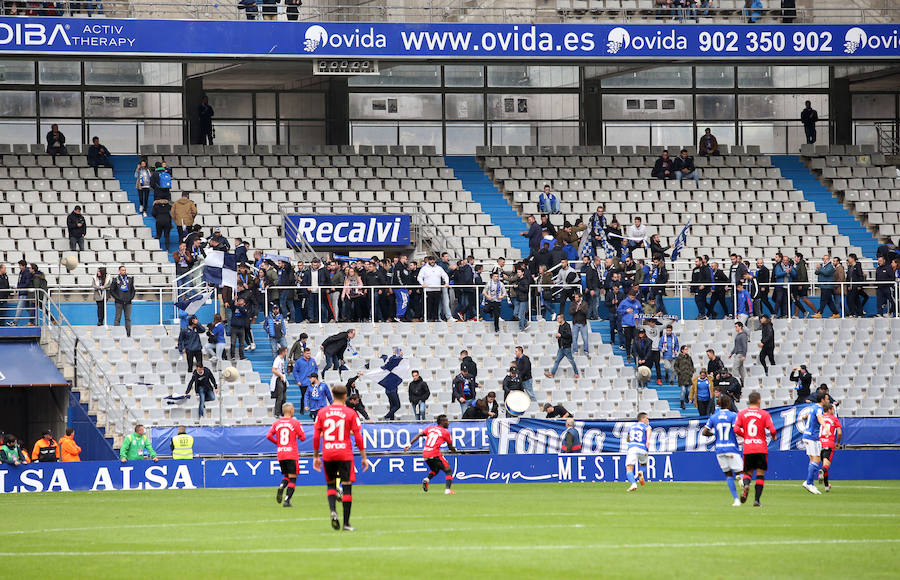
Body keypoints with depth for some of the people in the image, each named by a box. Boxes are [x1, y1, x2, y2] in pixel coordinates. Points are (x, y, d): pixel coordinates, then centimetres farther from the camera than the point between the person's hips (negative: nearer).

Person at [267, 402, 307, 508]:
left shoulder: (276, 423, 5)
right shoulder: (295, 423, -6)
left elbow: (269, 436, -2)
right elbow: (303, 437, -6)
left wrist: (277, 443, 13)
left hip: (280, 454, 4)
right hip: (292, 454, -4)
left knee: (286, 476, 20)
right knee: (292, 478, 2)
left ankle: (281, 488, -12)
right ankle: (287, 500, -9)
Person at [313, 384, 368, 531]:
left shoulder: (322, 412, 5)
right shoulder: (350, 413, -2)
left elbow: (316, 436, 5)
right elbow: (358, 437, -3)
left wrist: (316, 457, 14)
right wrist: (364, 457, 4)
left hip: (327, 454, 2)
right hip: (345, 454, -2)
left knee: (331, 484, 17)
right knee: (347, 486, 3)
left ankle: (333, 510, -9)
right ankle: (346, 523, 2)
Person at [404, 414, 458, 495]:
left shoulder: (430, 428, 16)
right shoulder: (446, 432, 3)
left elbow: (419, 435, 3)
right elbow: (450, 447, 10)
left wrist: (410, 444, -2)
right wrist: (455, 450, 32)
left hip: (425, 455, 6)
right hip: (435, 454, -6)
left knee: (435, 470, 30)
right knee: (449, 471, 2)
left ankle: (426, 479, 1)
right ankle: (447, 490, -16)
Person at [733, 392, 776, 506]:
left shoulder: (741, 413, 4)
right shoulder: (764, 414, -2)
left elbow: (736, 429, -5)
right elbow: (772, 430, -10)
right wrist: (774, 436, 13)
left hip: (747, 448, 2)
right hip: (761, 448, -2)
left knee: (748, 472, 14)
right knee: (760, 474, 6)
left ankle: (746, 485, -20)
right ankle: (756, 500, -1)